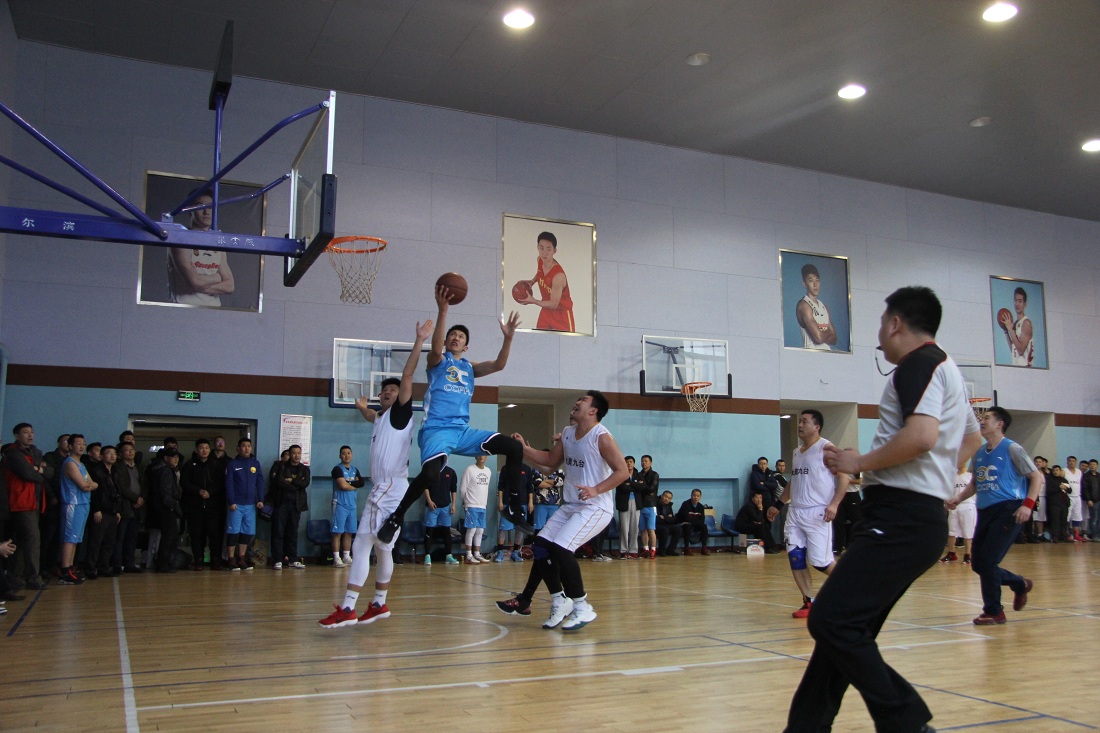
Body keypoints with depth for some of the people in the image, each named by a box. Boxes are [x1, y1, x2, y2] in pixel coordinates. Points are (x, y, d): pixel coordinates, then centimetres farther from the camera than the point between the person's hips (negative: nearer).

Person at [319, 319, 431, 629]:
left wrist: (419, 342, -20)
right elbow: (372, 416, 48)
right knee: (382, 549, 15)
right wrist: (363, 407, 35)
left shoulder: (400, 412, -3)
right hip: (382, 489, 9)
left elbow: (407, 376, -16)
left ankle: (347, 609, -16)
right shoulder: (382, 417, 19)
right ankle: (380, 604, 25)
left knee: (361, 546, -14)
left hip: (391, 489, -9)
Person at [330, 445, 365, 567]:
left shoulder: (355, 470, 16)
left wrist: (349, 483, -9)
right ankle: (336, 559, -6)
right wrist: (355, 484, 1)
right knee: (338, 532, -7)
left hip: (352, 505, 6)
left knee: (349, 532, 8)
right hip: (340, 504, -6)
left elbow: (362, 482, 2)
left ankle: (347, 558, 14)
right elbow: (343, 485, -15)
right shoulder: (337, 469, -4)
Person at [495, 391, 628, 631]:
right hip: (571, 505, 9)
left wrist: (596, 490, -30)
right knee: (541, 546, 7)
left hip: (595, 508, -9)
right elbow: (551, 460, 21)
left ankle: (582, 608, -9)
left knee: (560, 548, -21)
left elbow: (622, 471, -18)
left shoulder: (601, 437, -15)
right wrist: (525, 449, 7)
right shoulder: (567, 433, 9)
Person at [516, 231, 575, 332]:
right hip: (546, 310, 7)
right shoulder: (539, 261, -9)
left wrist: (532, 301, -21)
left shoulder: (558, 276, -32)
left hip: (561, 312, -7)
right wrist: (532, 281, 1)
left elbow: (553, 304, -26)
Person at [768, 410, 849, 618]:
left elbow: (843, 477, -12)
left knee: (820, 561, -8)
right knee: (795, 559, 0)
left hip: (817, 514, -7)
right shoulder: (797, 452, 16)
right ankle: (809, 602, 9)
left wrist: (834, 504, -24)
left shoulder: (826, 448, -6)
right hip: (795, 513, 7)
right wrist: (778, 505, 25)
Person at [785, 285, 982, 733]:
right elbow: (972, 439, 38)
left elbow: (922, 435, -26)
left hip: (900, 519, -11)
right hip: (918, 516, 11)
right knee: (845, 627, 11)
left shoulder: (920, 363, -9)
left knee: (832, 620, -16)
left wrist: (859, 463, -14)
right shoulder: (945, 370, 23)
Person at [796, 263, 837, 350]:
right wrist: (828, 333, 5)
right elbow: (819, 337, -15)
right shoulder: (804, 305, -6)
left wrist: (824, 335, -5)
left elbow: (834, 339, 14)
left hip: (826, 352, 6)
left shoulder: (823, 305, 17)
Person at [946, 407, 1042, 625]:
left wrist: (1027, 504, -19)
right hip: (985, 511, 7)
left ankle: (994, 611, 4)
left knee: (987, 561, -13)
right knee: (978, 564, 9)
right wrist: (958, 498, 5)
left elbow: (1037, 478, -6)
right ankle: (1020, 584, 35)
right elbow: (974, 483, 22)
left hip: (1008, 510, -7)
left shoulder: (1012, 449, -5)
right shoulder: (979, 452, 13)